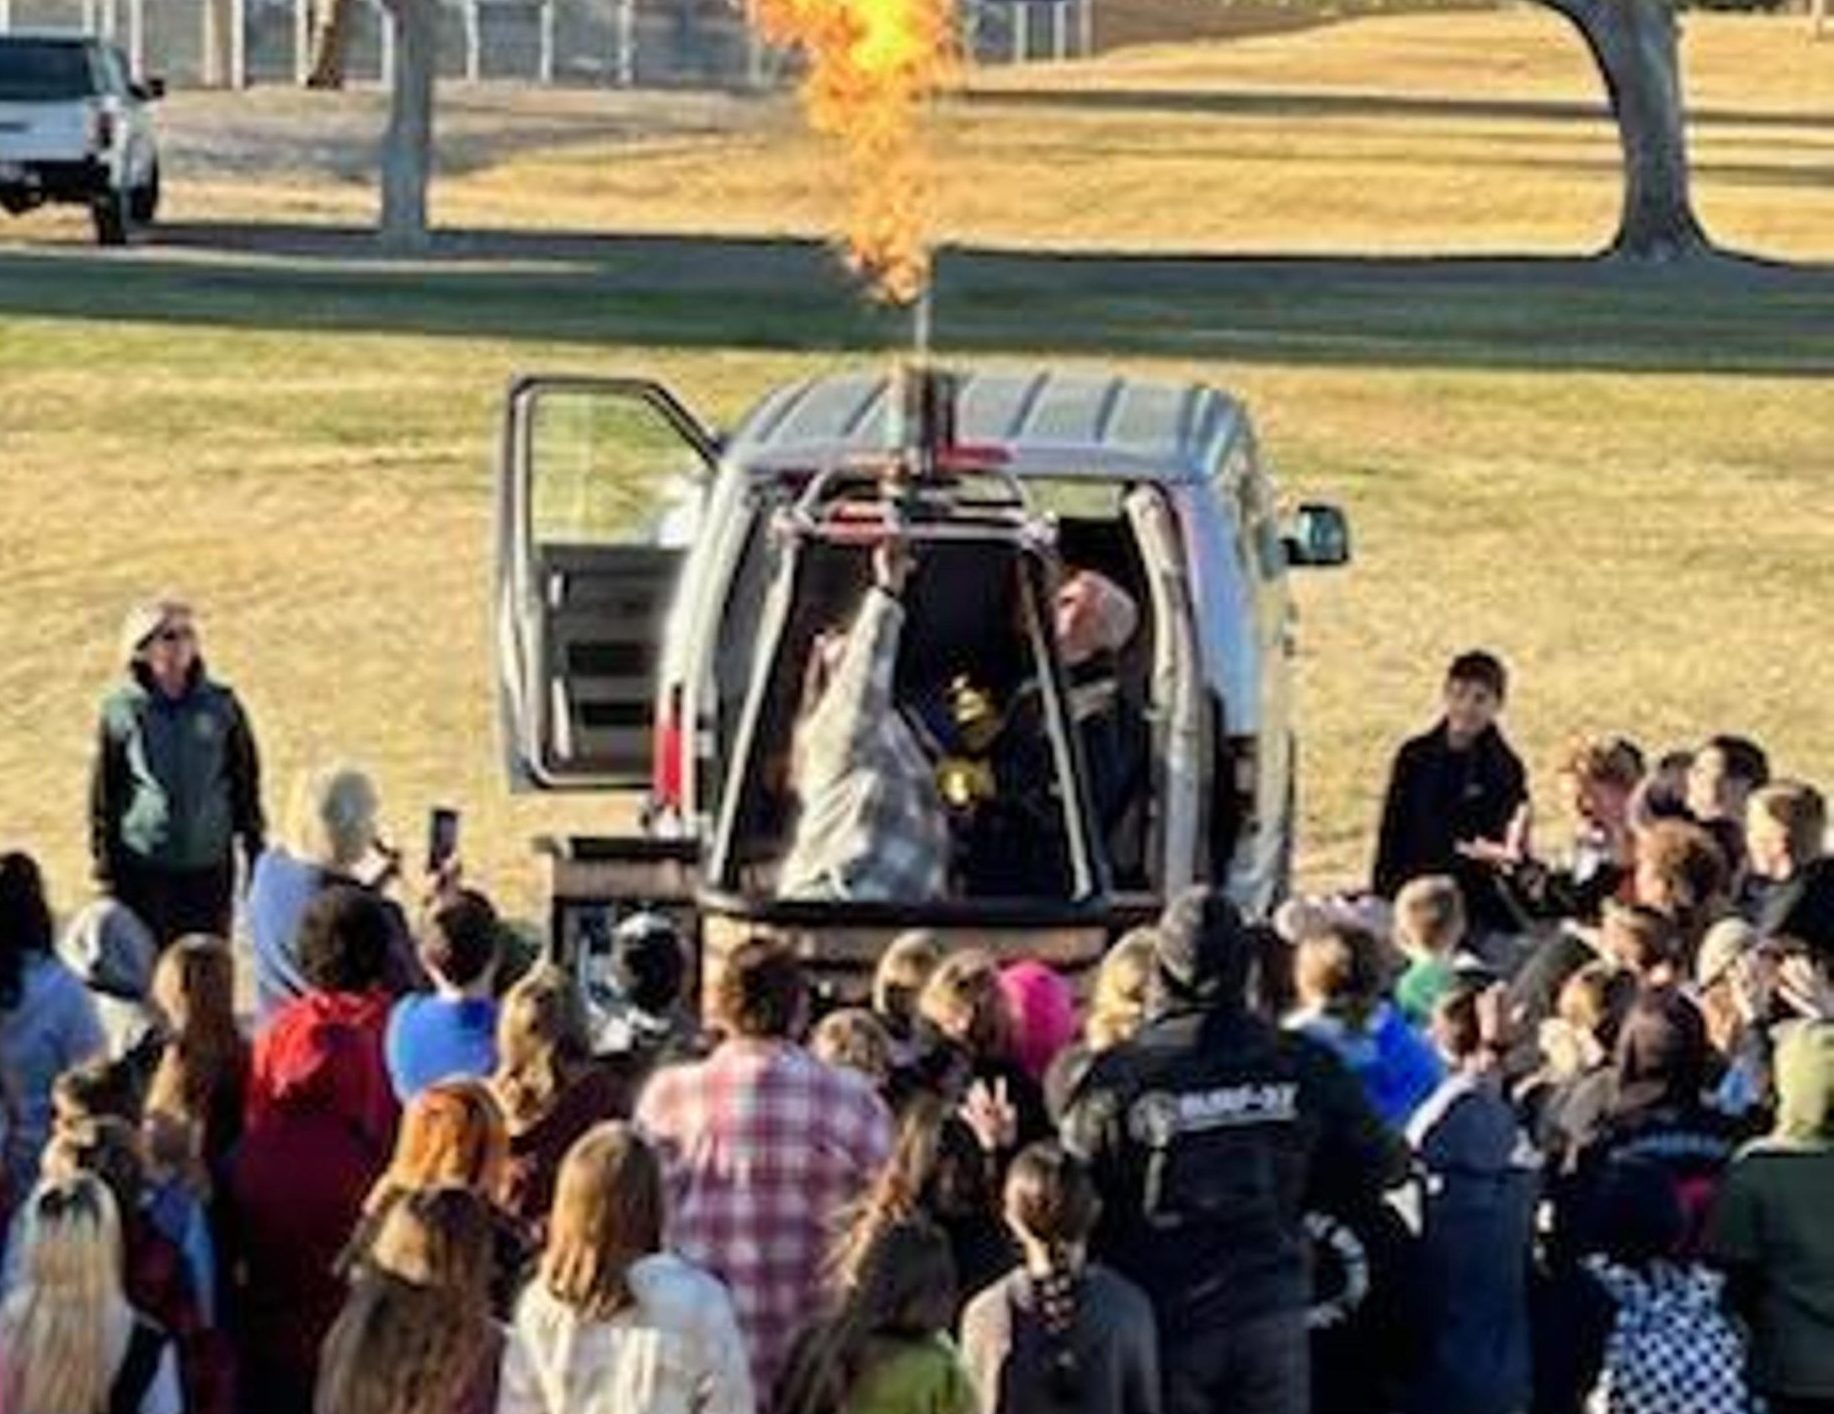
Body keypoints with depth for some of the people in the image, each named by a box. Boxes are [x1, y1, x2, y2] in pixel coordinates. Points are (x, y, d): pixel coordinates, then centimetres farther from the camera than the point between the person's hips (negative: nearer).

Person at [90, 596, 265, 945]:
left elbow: (246, 783, 9)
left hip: (210, 866, 2)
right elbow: (103, 795, 2)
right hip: (143, 867, -2)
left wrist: (255, 854, 8)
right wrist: (104, 867, 1)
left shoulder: (221, 705, 1)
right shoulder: (121, 711, -4)